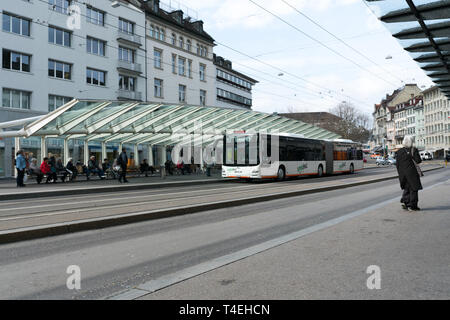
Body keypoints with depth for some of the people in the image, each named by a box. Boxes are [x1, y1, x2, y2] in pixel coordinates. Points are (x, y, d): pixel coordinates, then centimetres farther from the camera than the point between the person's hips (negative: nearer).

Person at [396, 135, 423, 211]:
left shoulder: (399, 151, 3)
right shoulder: (413, 150, -10)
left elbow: (397, 164, 5)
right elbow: (418, 161, -15)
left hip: (402, 173, 5)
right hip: (411, 173, -5)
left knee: (406, 188, 19)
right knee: (413, 189, 6)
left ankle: (404, 201, 6)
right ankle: (412, 206, 8)